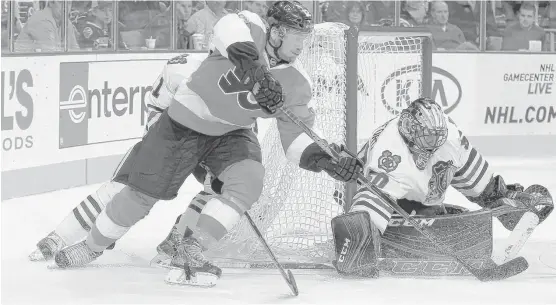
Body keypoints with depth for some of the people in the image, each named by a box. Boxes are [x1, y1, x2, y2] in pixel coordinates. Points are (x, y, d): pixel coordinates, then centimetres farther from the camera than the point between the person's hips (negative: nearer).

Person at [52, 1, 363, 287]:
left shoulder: (296, 85, -10)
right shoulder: (251, 28, -23)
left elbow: (296, 138, -9)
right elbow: (229, 29, -47)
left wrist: (323, 158, -28)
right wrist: (255, 71, -59)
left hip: (232, 133, 4)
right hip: (185, 123, -4)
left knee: (249, 181, -23)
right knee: (142, 195, -1)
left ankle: (190, 251, -14)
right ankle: (92, 247, 24)